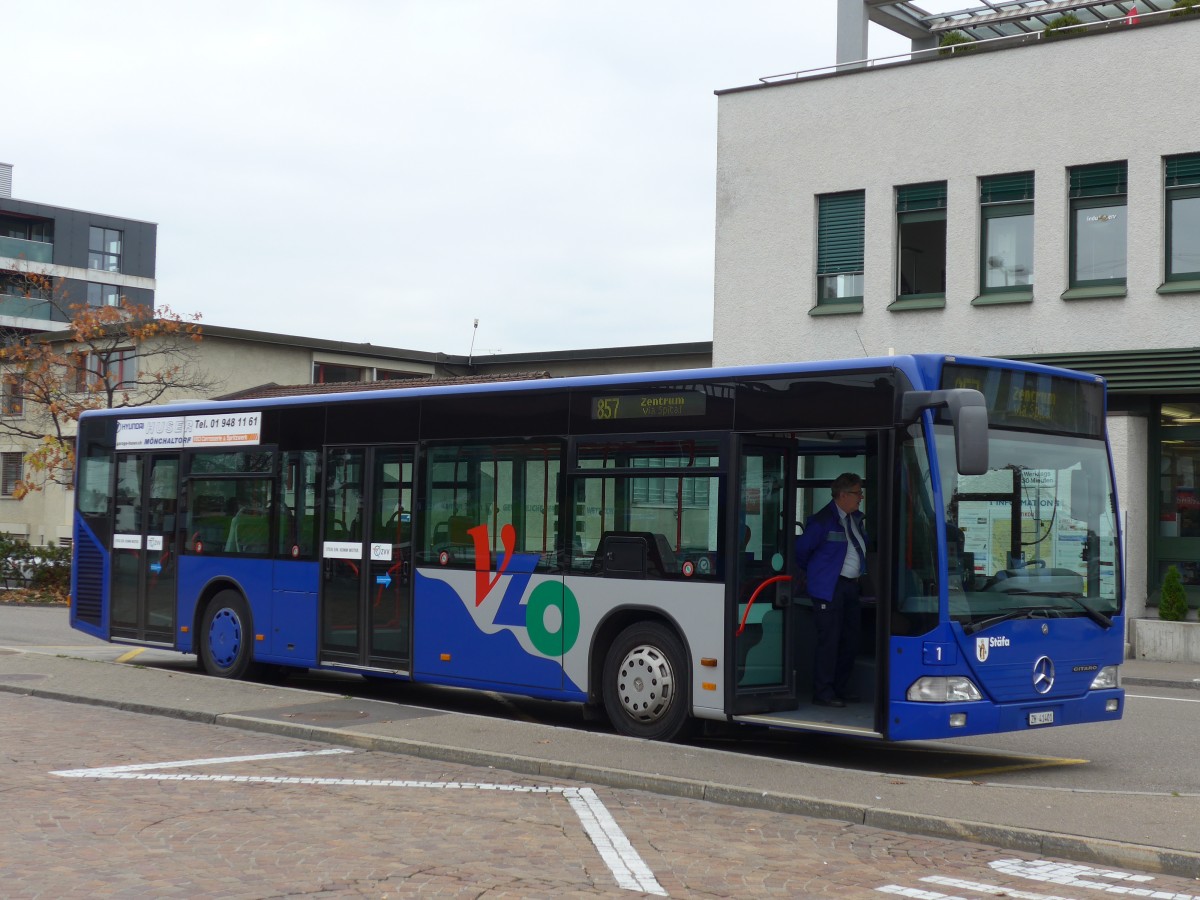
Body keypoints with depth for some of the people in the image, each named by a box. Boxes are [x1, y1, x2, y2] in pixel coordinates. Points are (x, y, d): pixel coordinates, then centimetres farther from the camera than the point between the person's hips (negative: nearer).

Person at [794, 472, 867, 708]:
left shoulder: (856, 519, 11)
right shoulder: (823, 520, -14)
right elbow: (801, 549, -8)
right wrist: (813, 572, 6)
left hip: (850, 586, 8)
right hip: (829, 589, -8)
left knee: (850, 640, 11)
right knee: (829, 641, -6)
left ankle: (841, 688, 23)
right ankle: (823, 693, 1)